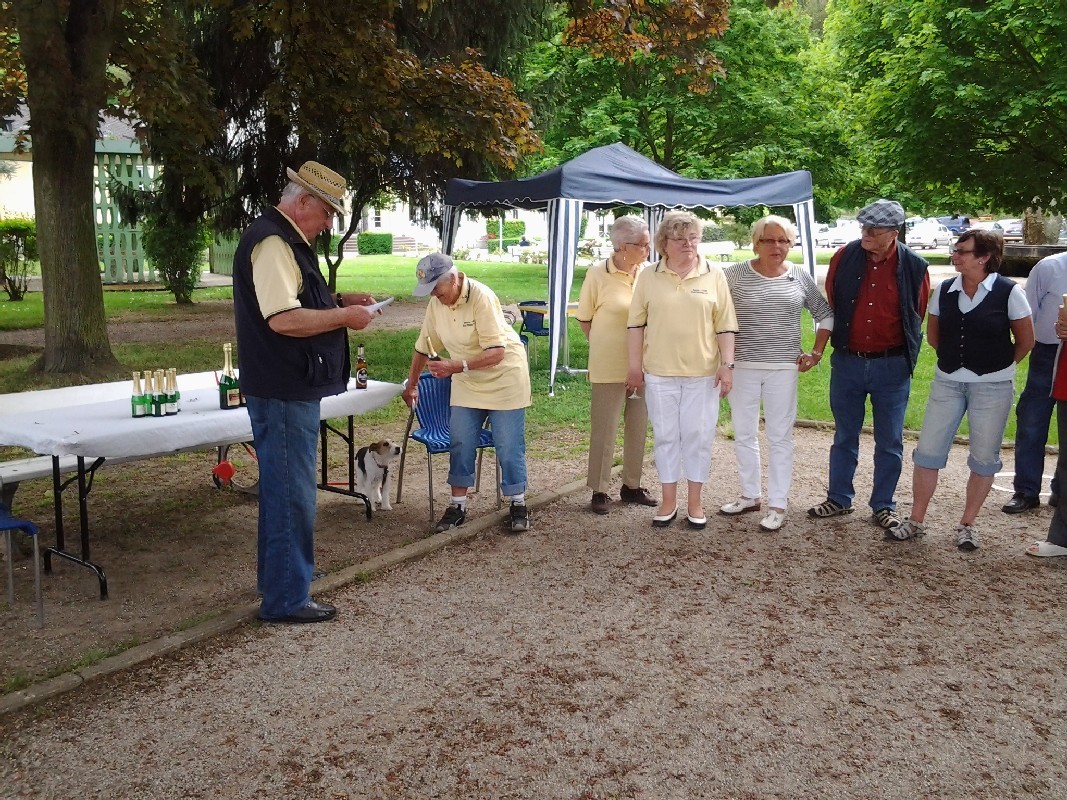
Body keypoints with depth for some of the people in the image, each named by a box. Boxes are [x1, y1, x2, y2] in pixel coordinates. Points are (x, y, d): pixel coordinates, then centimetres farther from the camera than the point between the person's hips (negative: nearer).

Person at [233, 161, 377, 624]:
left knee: (283, 486, 22)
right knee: (292, 492, -4)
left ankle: (279, 571, 38)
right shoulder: (272, 243, -18)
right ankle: (286, 599, 6)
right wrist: (344, 317, -18)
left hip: (290, 388, 11)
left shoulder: (287, 241, 16)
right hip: (284, 391, -11)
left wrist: (339, 300, 12)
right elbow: (284, 320, -28)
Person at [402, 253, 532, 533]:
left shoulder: (481, 297, -26)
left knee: (509, 446, -1)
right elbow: (424, 346, 8)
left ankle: (518, 505, 14)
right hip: (467, 383, 6)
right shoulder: (436, 303, -6)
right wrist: (412, 384, 14)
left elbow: (497, 352, -29)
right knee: (460, 444, 3)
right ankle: (457, 506, 14)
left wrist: (456, 367, -36)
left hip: (504, 377, -5)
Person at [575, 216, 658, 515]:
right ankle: (599, 490, 15)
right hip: (610, 366, -4)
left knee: (638, 426, 14)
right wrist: (605, 347, 5)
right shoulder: (598, 274, -10)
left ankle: (632, 485, 28)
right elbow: (584, 318, 1)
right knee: (604, 429, 3)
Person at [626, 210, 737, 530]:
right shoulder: (649, 277, 2)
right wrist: (635, 366, 2)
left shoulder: (714, 276, 1)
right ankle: (668, 501, 20)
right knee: (665, 435, 8)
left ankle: (695, 502, 19)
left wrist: (727, 364, -4)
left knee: (698, 435, 6)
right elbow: (636, 323, 4)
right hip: (659, 372, 1)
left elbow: (726, 325, 1)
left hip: (702, 372, 0)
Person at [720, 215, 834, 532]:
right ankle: (750, 495, 26)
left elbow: (825, 314, 14)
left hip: (783, 369, 0)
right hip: (742, 367, 1)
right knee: (743, 434, 10)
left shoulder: (800, 277, 3)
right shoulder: (735, 274, -3)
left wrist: (816, 353, 7)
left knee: (780, 437, 4)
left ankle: (778, 504, 12)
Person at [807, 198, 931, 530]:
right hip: (847, 362, 2)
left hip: (891, 365, -1)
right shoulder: (845, 257, -6)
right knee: (844, 436, 13)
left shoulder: (914, 267, -9)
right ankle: (839, 499, 26)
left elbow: (917, 316, 5)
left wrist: (903, 354, 11)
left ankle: (883, 506, 21)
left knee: (889, 441, 8)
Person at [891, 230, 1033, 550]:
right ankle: (916, 521, 15)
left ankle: (967, 524, 21)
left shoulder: (1009, 291, -10)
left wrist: (998, 364, 9)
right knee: (927, 451, 3)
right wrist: (959, 356, 12)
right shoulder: (944, 291, 0)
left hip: (993, 386, -3)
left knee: (983, 458, 6)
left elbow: (1026, 341, 0)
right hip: (947, 382, 3)